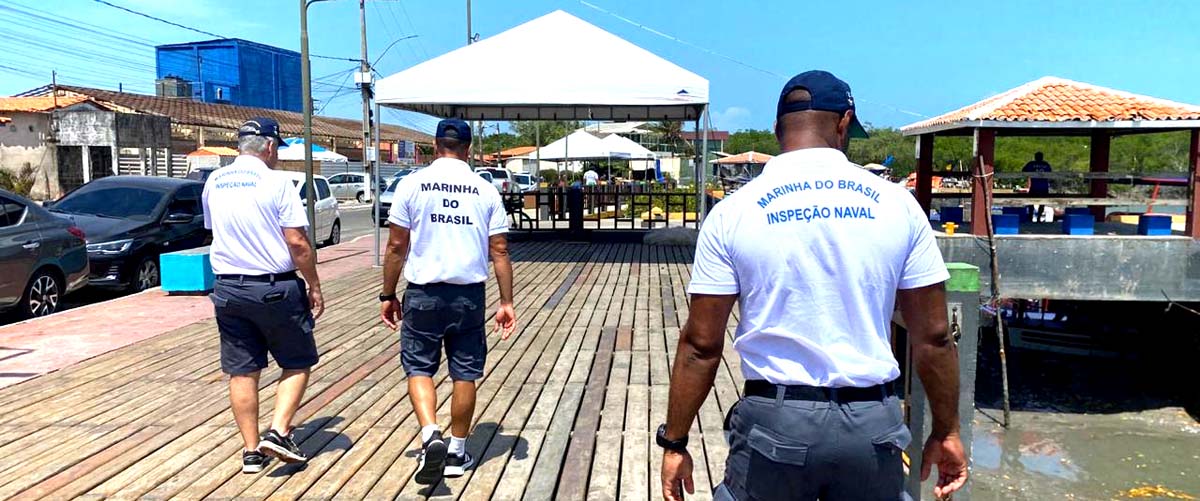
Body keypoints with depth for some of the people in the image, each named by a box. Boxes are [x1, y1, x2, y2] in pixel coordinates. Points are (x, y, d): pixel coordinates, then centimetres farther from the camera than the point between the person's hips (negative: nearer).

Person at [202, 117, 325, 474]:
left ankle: (251, 451, 15)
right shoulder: (275, 182, -12)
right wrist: (314, 286, -6)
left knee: (242, 371, 10)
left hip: (227, 289, 5)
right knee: (298, 363, 11)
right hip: (275, 288, -5)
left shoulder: (213, 183, 7)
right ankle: (279, 432, -1)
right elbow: (297, 242, -15)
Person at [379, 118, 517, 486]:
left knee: (419, 367, 13)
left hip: (424, 293, -1)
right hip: (469, 294, 1)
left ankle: (431, 436, -7)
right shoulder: (486, 190, 3)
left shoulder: (412, 184, -1)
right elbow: (499, 251, 1)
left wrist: (388, 295, 7)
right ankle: (456, 452, 21)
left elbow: (397, 246, -2)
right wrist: (507, 302, 6)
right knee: (465, 373, 12)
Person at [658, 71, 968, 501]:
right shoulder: (897, 204, -1)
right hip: (871, 421, 2)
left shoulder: (733, 212, -5)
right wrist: (947, 431, 14)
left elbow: (700, 344, -6)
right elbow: (933, 337, 1)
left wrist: (674, 442, 3)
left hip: (774, 420, -1)